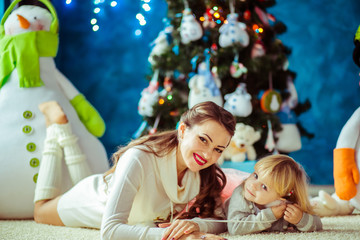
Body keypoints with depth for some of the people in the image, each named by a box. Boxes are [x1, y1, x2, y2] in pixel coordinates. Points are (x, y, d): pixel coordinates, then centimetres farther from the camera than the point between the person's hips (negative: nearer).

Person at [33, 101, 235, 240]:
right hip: (96, 199, -5)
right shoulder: (139, 160, -48)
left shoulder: (206, 173, -31)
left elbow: (220, 221, -24)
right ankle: (57, 121, 33)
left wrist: (196, 224, -47)